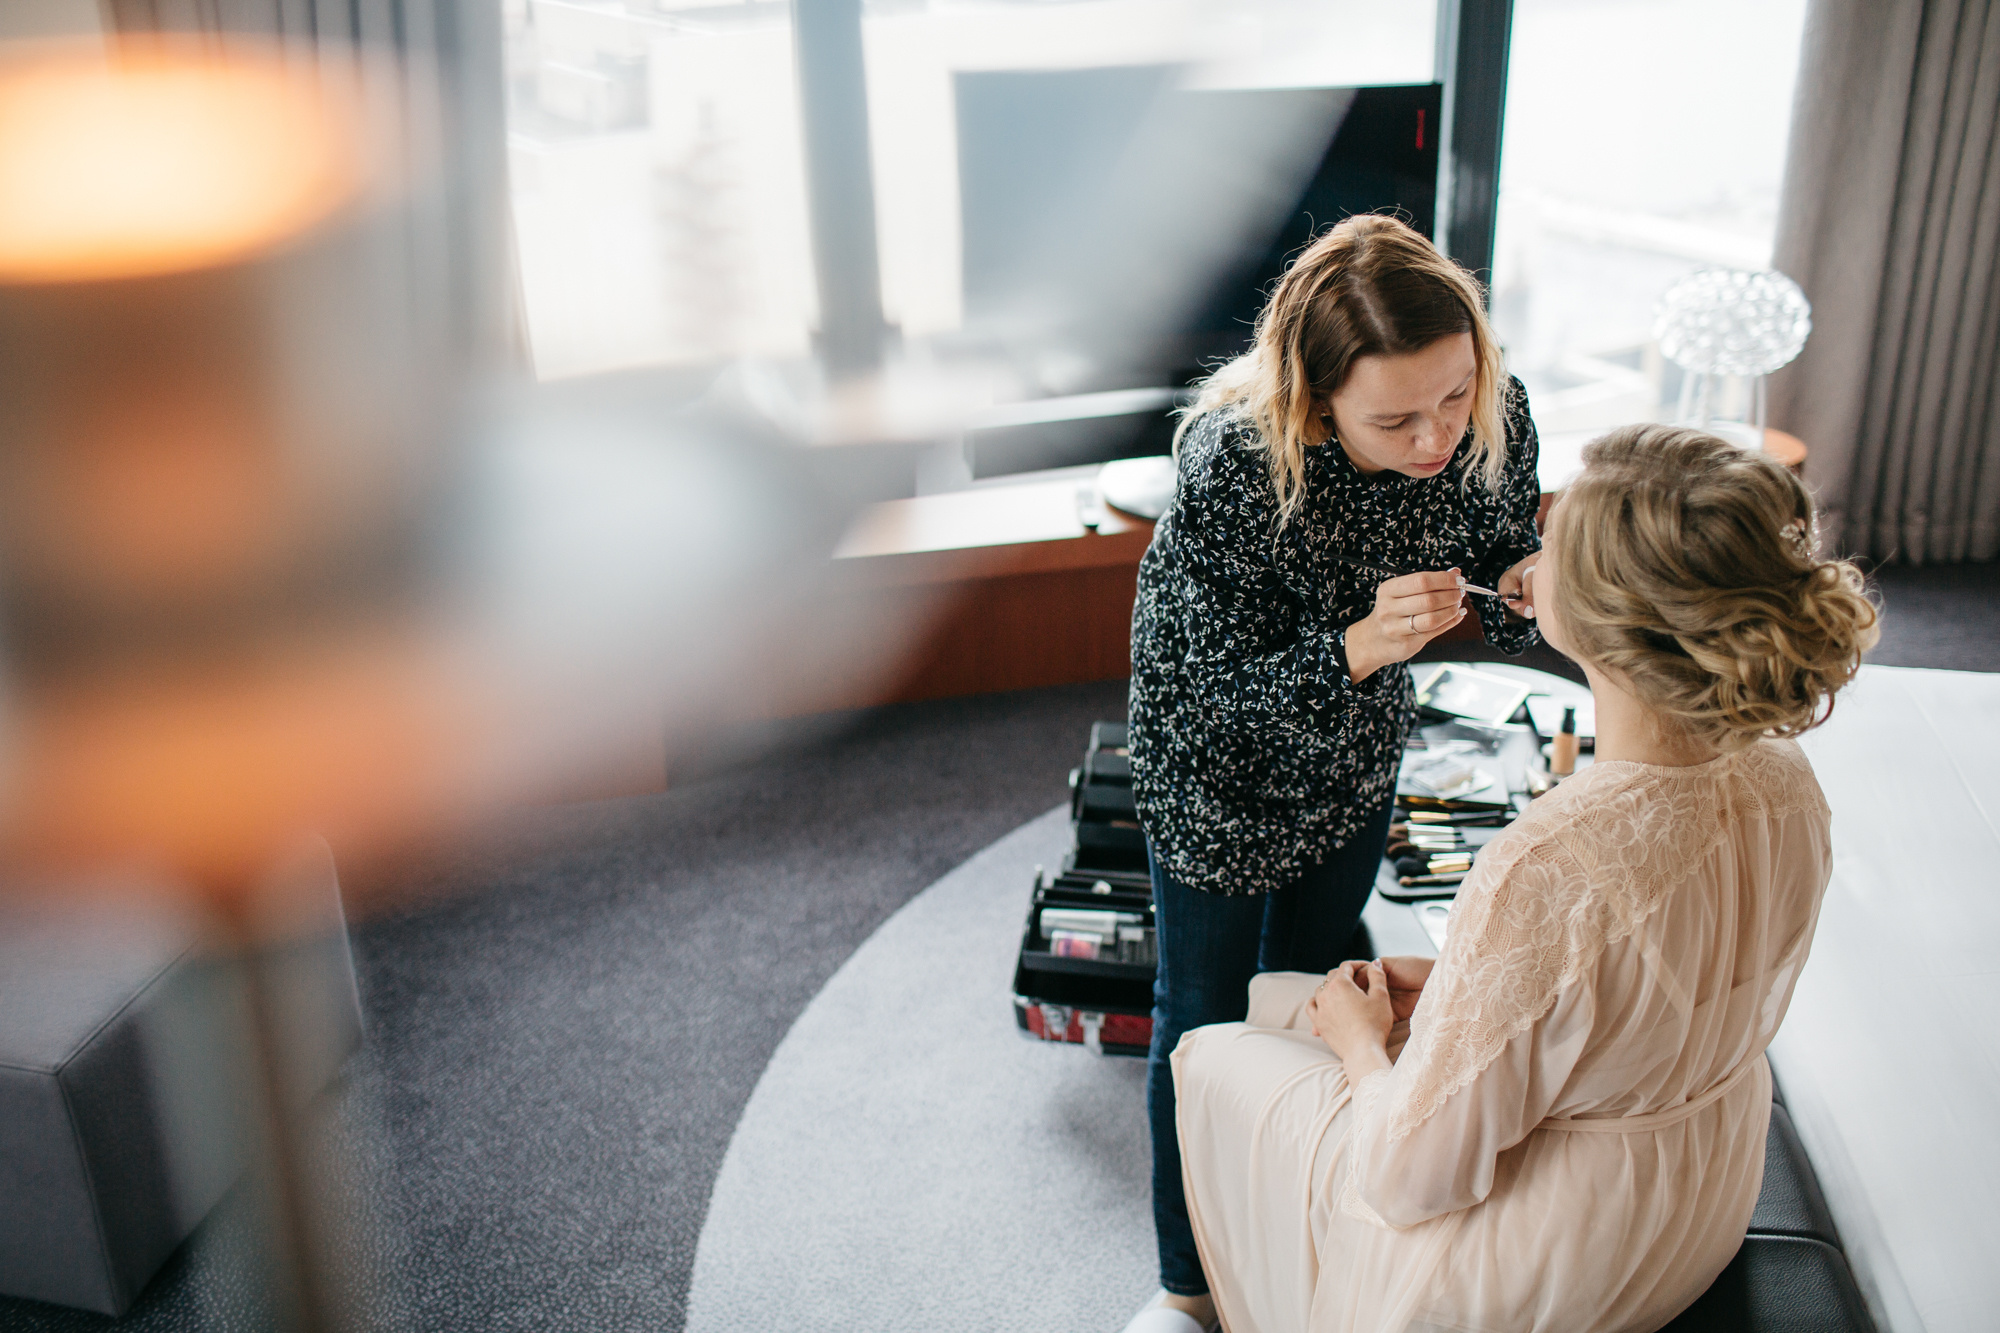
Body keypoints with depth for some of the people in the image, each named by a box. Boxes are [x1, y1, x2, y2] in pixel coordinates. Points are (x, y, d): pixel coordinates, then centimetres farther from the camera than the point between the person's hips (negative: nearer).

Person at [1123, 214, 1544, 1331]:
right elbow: (1237, 691, -29)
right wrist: (1357, 647, -47)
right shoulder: (1231, 461, -38)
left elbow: (1505, 577, -7)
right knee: (1206, 1022, 12)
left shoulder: (1497, 415, -25)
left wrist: (1527, 588, -31)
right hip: (1220, 763, -4)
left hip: (1360, 756, 5)